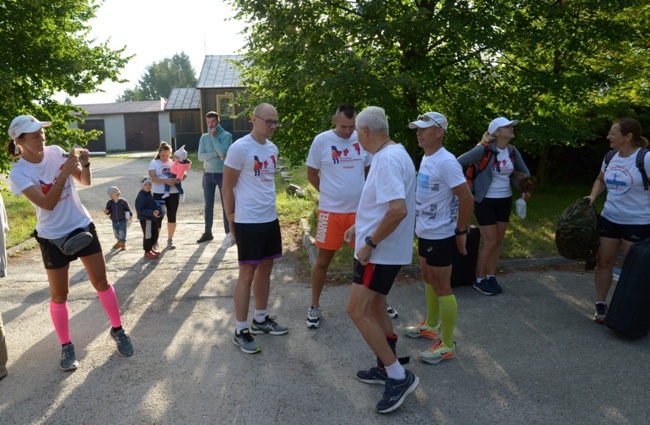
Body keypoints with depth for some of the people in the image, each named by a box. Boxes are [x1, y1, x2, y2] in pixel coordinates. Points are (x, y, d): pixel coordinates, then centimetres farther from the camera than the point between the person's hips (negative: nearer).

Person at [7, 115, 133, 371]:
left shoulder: (55, 152, -4)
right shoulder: (18, 174, -15)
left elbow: (86, 181, 3)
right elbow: (47, 203, -26)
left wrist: (85, 164, -18)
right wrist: (64, 172, -33)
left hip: (83, 226, 3)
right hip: (53, 237, -3)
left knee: (101, 282, 7)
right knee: (59, 295, 5)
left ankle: (117, 330, 23)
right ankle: (66, 346, 23)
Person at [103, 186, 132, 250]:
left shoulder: (123, 201, -10)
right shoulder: (110, 203, -4)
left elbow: (127, 208, -1)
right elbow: (108, 212, -1)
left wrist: (130, 215, -4)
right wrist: (106, 212, -22)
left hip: (122, 220, -4)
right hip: (114, 221, 4)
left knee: (122, 233, -2)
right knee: (116, 233, 18)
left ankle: (123, 243, 18)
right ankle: (119, 242, 40)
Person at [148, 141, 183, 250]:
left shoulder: (174, 163, 10)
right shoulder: (154, 163, 2)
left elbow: (183, 174, 7)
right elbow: (153, 178, -11)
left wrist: (179, 178, -16)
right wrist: (166, 181, -25)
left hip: (173, 193, 3)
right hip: (159, 193, -2)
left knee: (172, 216, 7)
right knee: (158, 216, 0)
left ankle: (170, 239, 20)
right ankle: (155, 241, 12)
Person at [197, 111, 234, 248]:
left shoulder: (226, 135, -5)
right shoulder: (204, 137, 6)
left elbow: (223, 152, -21)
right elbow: (201, 156, -5)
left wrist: (214, 137, -13)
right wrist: (216, 154, -17)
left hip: (223, 174, -4)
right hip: (208, 175, 4)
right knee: (208, 206, 11)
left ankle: (228, 233, 8)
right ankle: (208, 232, 21)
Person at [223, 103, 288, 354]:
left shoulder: (272, 148, 9)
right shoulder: (239, 148, -14)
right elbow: (227, 188, -10)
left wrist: (268, 207, 15)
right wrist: (231, 221, -6)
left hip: (270, 219, 8)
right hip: (248, 222, -8)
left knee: (265, 269, 15)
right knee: (247, 274, -1)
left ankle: (260, 320, 31)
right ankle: (240, 331, 11)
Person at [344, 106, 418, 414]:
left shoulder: (388, 159, -22)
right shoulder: (391, 154, 11)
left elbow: (398, 210, -32)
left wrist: (370, 243, -23)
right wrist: (360, 227, 19)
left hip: (381, 251, -11)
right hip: (384, 249, 11)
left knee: (357, 311, -8)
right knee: (374, 307, 19)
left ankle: (399, 376, 0)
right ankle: (386, 367, 33)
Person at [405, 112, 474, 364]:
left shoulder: (445, 162, -22)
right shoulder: (426, 158, 7)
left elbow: (466, 198, -23)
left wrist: (461, 232, -17)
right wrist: (420, 225, 17)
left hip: (440, 236, -9)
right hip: (425, 232, 9)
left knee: (442, 288, 1)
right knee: (429, 280, 22)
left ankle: (447, 345, 14)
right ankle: (430, 325, 41)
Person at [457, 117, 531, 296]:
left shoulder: (512, 151, 2)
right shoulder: (484, 150, -19)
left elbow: (524, 170, 19)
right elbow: (458, 163, -15)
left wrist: (526, 189, 12)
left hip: (505, 201, 7)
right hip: (486, 202, -6)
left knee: (499, 241, 12)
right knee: (490, 242, -2)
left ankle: (491, 277, 26)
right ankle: (479, 280, 14)